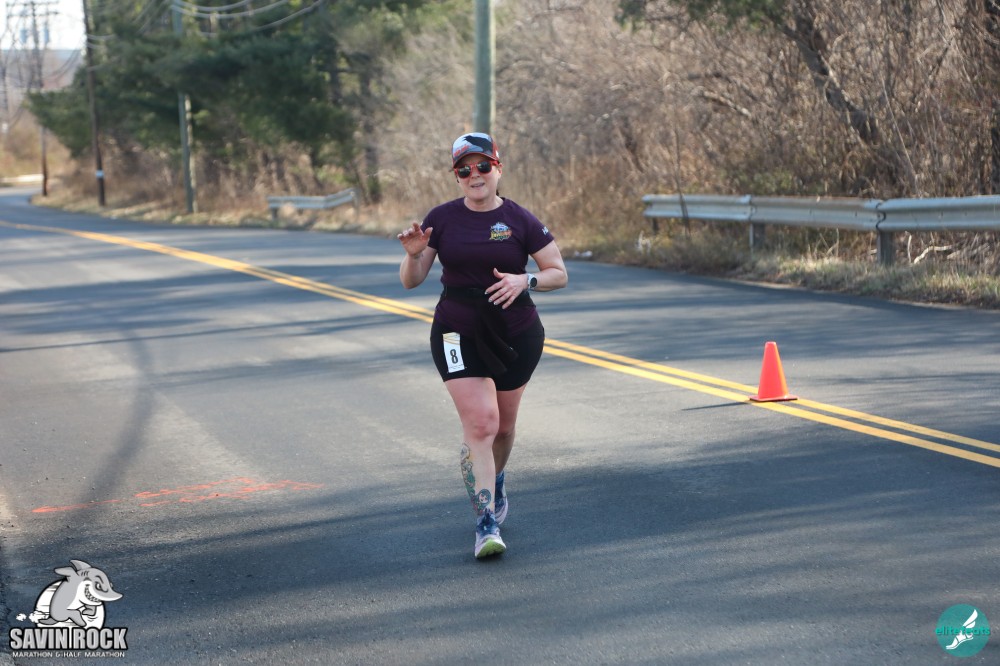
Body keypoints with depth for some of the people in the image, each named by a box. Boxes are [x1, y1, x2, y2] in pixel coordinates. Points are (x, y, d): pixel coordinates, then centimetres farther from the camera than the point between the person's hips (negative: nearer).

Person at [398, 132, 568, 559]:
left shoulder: (520, 220, -5)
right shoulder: (442, 219, -2)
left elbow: (559, 273, -1)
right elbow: (410, 281, 0)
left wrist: (526, 279, -20)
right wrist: (414, 254, -21)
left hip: (516, 335, 1)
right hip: (458, 335, -1)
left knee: (503, 425, 15)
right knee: (479, 423, -14)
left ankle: (494, 483, 47)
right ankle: (486, 524, -11)